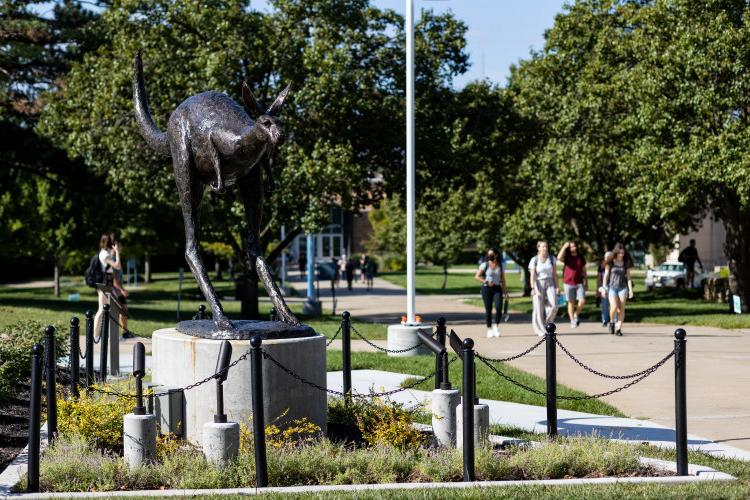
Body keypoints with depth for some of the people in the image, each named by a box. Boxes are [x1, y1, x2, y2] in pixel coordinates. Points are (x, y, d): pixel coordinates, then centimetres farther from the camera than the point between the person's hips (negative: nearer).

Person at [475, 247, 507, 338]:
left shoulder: (500, 266, 9)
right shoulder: (484, 265, 1)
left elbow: (503, 280, 11)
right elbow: (477, 276, -1)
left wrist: (504, 291, 6)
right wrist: (486, 282, -13)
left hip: (497, 288, 1)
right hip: (486, 288, -1)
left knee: (499, 307, -15)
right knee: (488, 309, 1)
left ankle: (496, 326, 3)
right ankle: (489, 329, 10)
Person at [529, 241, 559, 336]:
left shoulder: (552, 259, 7)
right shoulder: (534, 260, -2)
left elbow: (554, 273, 10)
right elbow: (532, 275, -7)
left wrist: (557, 286, 3)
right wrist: (533, 288, -17)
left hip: (550, 283, 2)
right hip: (539, 284, -2)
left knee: (553, 305, -14)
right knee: (539, 308, -4)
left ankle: (546, 322, 11)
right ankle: (540, 330, 5)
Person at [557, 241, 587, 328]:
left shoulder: (581, 257, 9)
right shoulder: (567, 257, 1)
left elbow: (584, 270, 15)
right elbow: (559, 258, -22)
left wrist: (585, 282, 12)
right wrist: (564, 247, -19)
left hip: (579, 283, 2)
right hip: (568, 283, -2)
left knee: (582, 301, -10)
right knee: (571, 302, 3)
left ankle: (576, 315, 15)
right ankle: (572, 321, 12)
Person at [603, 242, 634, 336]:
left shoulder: (626, 263, 4)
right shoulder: (610, 262, -1)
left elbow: (628, 276, 5)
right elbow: (606, 275, 2)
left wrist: (630, 290, 0)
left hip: (623, 288, 2)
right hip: (612, 287, -2)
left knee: (621, 309, -4)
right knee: (614, 307, -16)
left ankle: (618, 328, 0)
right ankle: (612, 322, 11)